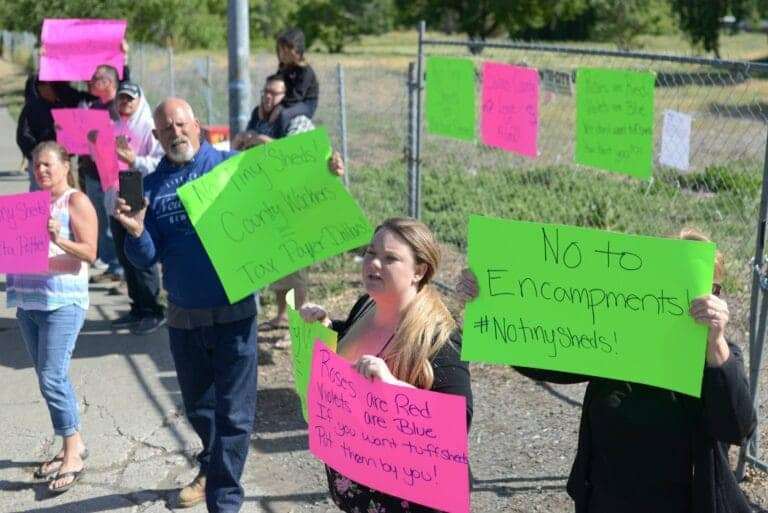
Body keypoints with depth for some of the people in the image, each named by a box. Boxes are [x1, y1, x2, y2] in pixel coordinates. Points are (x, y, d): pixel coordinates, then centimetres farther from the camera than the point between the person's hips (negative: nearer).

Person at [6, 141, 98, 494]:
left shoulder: (77, 201, -3)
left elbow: (89, 253, -11)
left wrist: (59, 240, -26)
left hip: (63, 302, -7)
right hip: (28, 302, 7)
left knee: (52, 378, -11)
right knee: (49, 378, 10)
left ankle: (73, 456, -2)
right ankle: (73, 444, 21)